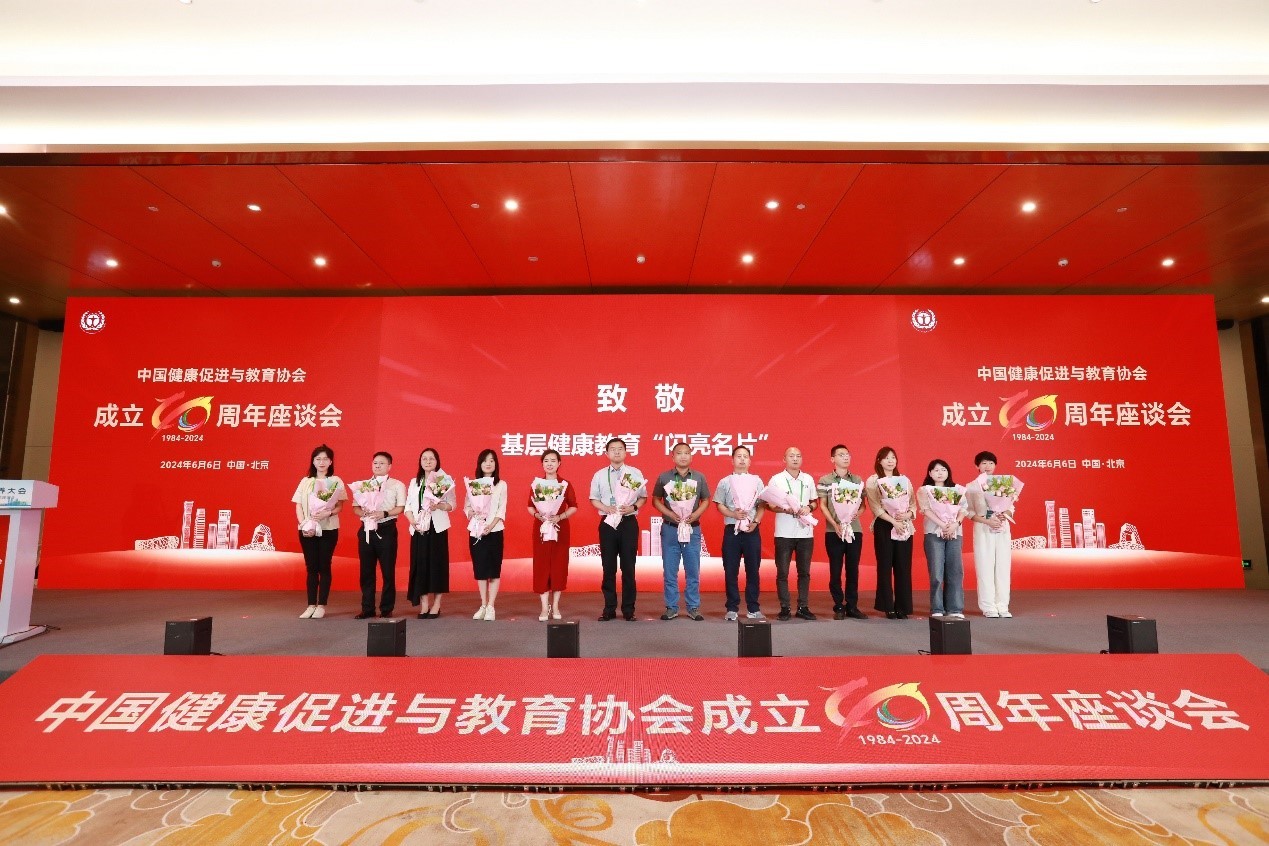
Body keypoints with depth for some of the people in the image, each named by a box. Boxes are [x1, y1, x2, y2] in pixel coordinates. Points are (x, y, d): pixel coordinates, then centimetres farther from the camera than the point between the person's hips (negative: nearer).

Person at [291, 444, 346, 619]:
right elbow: (298, 506, 6)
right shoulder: (305, 481, 10)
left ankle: (321, 606, 7)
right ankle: (311, 605, 11)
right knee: (311, 568, 5)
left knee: (324, 567, 1)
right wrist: (304, 524, -9)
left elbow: (339, 506, -1)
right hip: (306, 530, 2)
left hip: (328, 529, -2)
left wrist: (327, 513, -20)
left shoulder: (336, 481, 3)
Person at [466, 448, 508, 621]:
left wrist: (491, 525, -15)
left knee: (494, 569, 0)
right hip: (476, 531, 2)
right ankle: (483, 606, 17)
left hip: (494, 531, -2)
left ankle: (490, 607, 6)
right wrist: (470, 512, -16)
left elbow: (502, 509, -3)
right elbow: (466, 506, 6)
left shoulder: (501, 484, 2)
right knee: (479, 569, 6)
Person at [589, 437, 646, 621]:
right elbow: (594, 499, 8)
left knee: (628, 566, 3)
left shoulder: (635, 473, 4)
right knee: (608, 567, 6)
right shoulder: (599, 475, 7)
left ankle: (628, 609, 13)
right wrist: (606, 508, -11)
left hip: (629, 522, -1)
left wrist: (633, 507, -15)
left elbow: (643, 497, 5)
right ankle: (609, 608, 15)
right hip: (607, 523, 1)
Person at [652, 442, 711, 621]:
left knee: (693, 571, 6)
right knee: (670, 571, 5)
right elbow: (656, 500, 4)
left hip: (692, 529, 1)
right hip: (670, 529, 0)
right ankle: (671, 607, 16)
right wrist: (670, 513, -11)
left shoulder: (699, 477, 3)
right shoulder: (664, 477, 1)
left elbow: (706, 500, 7)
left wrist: (696, 514, -10)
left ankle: (693, 607, 16)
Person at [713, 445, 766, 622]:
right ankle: (732, 608, 11)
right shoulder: (725, 482, 6)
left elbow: (762, 506, 5)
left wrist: (755, 522, -9)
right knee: (731, 571, 2)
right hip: (731, 530, 0)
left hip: (752, 530, 1)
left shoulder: (756, 481, 9)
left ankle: (753, 608, 14)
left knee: (753, 570, 4)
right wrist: (733, 514, -14)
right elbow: (720, 505, 3)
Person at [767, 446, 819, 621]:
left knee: (804, 572, 9)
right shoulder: (776, 479, 0)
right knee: (782, 573, 2)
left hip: (805, 533, 3)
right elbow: (769, 505, -1)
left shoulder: (808, 479, 10)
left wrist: (809, 508, -7)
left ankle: (803, 607, 18)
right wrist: (784, 509, -19)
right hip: (784, 533, -3)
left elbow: (815, 501, 16)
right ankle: (784, 608, 12)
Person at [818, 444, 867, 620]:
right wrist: (835, 524, -13)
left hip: (854, 529, 2)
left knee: (853, 569, 5)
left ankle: (852, 606, 14)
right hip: (833, 531, -2)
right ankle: (839, 607, 10)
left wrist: (856, 512, -12)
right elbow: (823, 505, -1)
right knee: (835, 570, 1)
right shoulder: (825, 480, 2)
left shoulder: (857, 480, 11)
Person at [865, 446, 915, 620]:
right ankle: (888, 607, 7)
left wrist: (908, 514, -10)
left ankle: (902, 607, 10)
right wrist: (893, 521, -15)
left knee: (903, 568, 2)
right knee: (885, 567, 0)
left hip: (905, 527, 3)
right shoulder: (872, 481, 2)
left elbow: (913, 502, 10)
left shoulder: (904, 479, 14)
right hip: (884, 527, -3)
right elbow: (875, 507, -7)